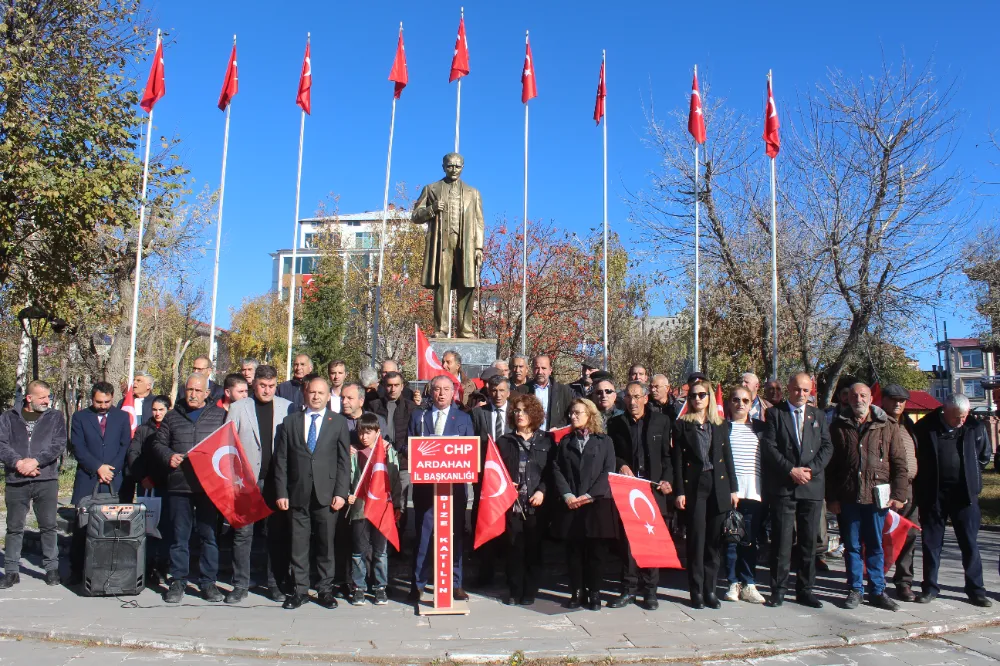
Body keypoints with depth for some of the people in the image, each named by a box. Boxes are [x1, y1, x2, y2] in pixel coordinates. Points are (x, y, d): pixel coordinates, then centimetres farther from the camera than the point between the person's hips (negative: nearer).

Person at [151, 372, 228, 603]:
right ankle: (178, 582, 16)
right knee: (179, 535, 5)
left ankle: (208, 581, 12)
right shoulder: (172, 416, 13)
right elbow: (158, 444, 16)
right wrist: (168, 456, -3)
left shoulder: (219, 415, 8)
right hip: (179, 485, 1)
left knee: (209, 534, 2)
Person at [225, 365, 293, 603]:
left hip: (276, 479, 0)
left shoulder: (287, 408, 5)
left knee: (277, 534, 6)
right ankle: (240, 585, 13)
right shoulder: (238, 407, 5)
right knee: (243, 533, 3)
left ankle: (276, 584, 16)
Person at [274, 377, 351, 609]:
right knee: (298, 545, 5)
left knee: (326, 544, 4)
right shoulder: (290, 421, 10)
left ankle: (325, 589, 16)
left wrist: (341, 493, -6)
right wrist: (281, 492, -1)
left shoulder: (339, 422, 7)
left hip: (326, 494, -1)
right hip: (297, 494, 1)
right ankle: (300, 590, 17)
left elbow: (344, 460, 3)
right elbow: (281, 459, 7)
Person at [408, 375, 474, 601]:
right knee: (423, 534, 2)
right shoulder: (418, 416, 10)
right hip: (425, 483, 0)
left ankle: (455, 583, 16)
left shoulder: (464, 418, 9)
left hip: (454, 483, 0)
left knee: (455, 534, 6)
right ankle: (418, 583, 13)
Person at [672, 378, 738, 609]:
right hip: (694, 485, -3)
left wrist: (733, 488, 5)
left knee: (714, 539, 6)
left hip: (718, 485, 3)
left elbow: (728, 457, 11)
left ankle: (710, 589, 15)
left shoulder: (721, 424, 11)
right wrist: (679, 491, -6)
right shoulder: (682, 425, 3)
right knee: (696, 538, -1)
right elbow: (678, 460, 0)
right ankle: (696, 591, 7)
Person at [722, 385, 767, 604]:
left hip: (753, 492, 2)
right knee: (730, 539, 0)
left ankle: (749, 584, 13)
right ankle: (734, 583, 11)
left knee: (749, 540, 3)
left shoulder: (760, 427, 12)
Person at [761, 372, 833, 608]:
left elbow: (827, 447, 7)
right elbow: (769, 447, -5)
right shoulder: (774, 413, 4)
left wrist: (811, 470, -8)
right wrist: (791, 470, -13)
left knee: (809, 541, 7)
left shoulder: (818, 416, 14)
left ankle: (805, 589, 17)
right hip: (783, 486, -3)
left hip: (813, 486, 3)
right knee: (782, 540, -2)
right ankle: (778, 589, 7)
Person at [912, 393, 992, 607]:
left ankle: (975, 590, 16)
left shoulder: (975, 428, -2)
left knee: (970, 543, 5)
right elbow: (914, 457, 5)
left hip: (964, 494, 1)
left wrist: (971, 477, 9)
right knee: (931, 542, 7)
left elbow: (985, 456, 14)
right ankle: (929, 587, 16)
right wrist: (920, 488, 3)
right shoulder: (925, 427, -5)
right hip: (932, 494, 0)